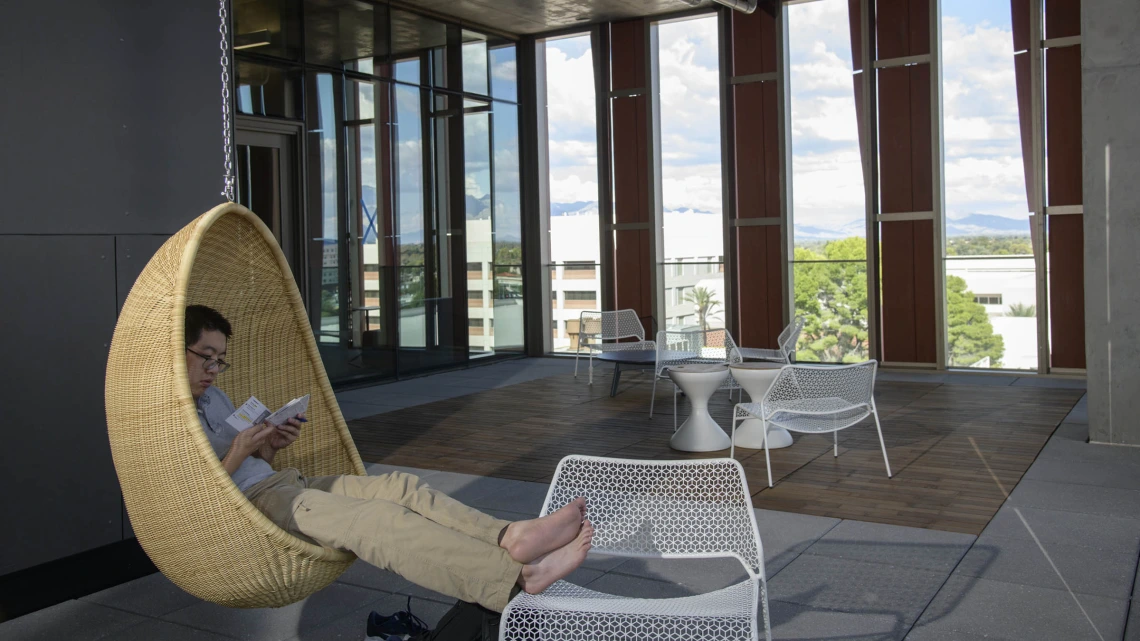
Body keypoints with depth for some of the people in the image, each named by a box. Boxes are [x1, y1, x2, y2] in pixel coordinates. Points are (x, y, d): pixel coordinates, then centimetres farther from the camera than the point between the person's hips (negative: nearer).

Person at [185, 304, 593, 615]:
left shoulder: (213, 397, 22)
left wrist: (269, 446, 3)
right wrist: (238, 454, -17)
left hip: (287, 483, 9)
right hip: (246, 506, -9)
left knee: (398, 486, -13)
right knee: (375, 519, -29)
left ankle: (509, 536, -32)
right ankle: (519, 577, -41)